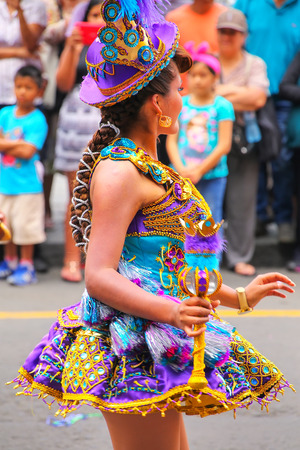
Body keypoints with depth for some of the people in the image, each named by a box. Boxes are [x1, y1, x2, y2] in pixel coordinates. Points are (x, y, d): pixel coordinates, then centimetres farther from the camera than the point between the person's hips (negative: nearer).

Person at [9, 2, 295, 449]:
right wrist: (171, 311, -32)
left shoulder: (152, 172, 20)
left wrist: (241, 297, 33)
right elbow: (99, 277, -19)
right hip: (133, 349, -10)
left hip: (158, 351, 10)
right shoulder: (119, 172, -12)